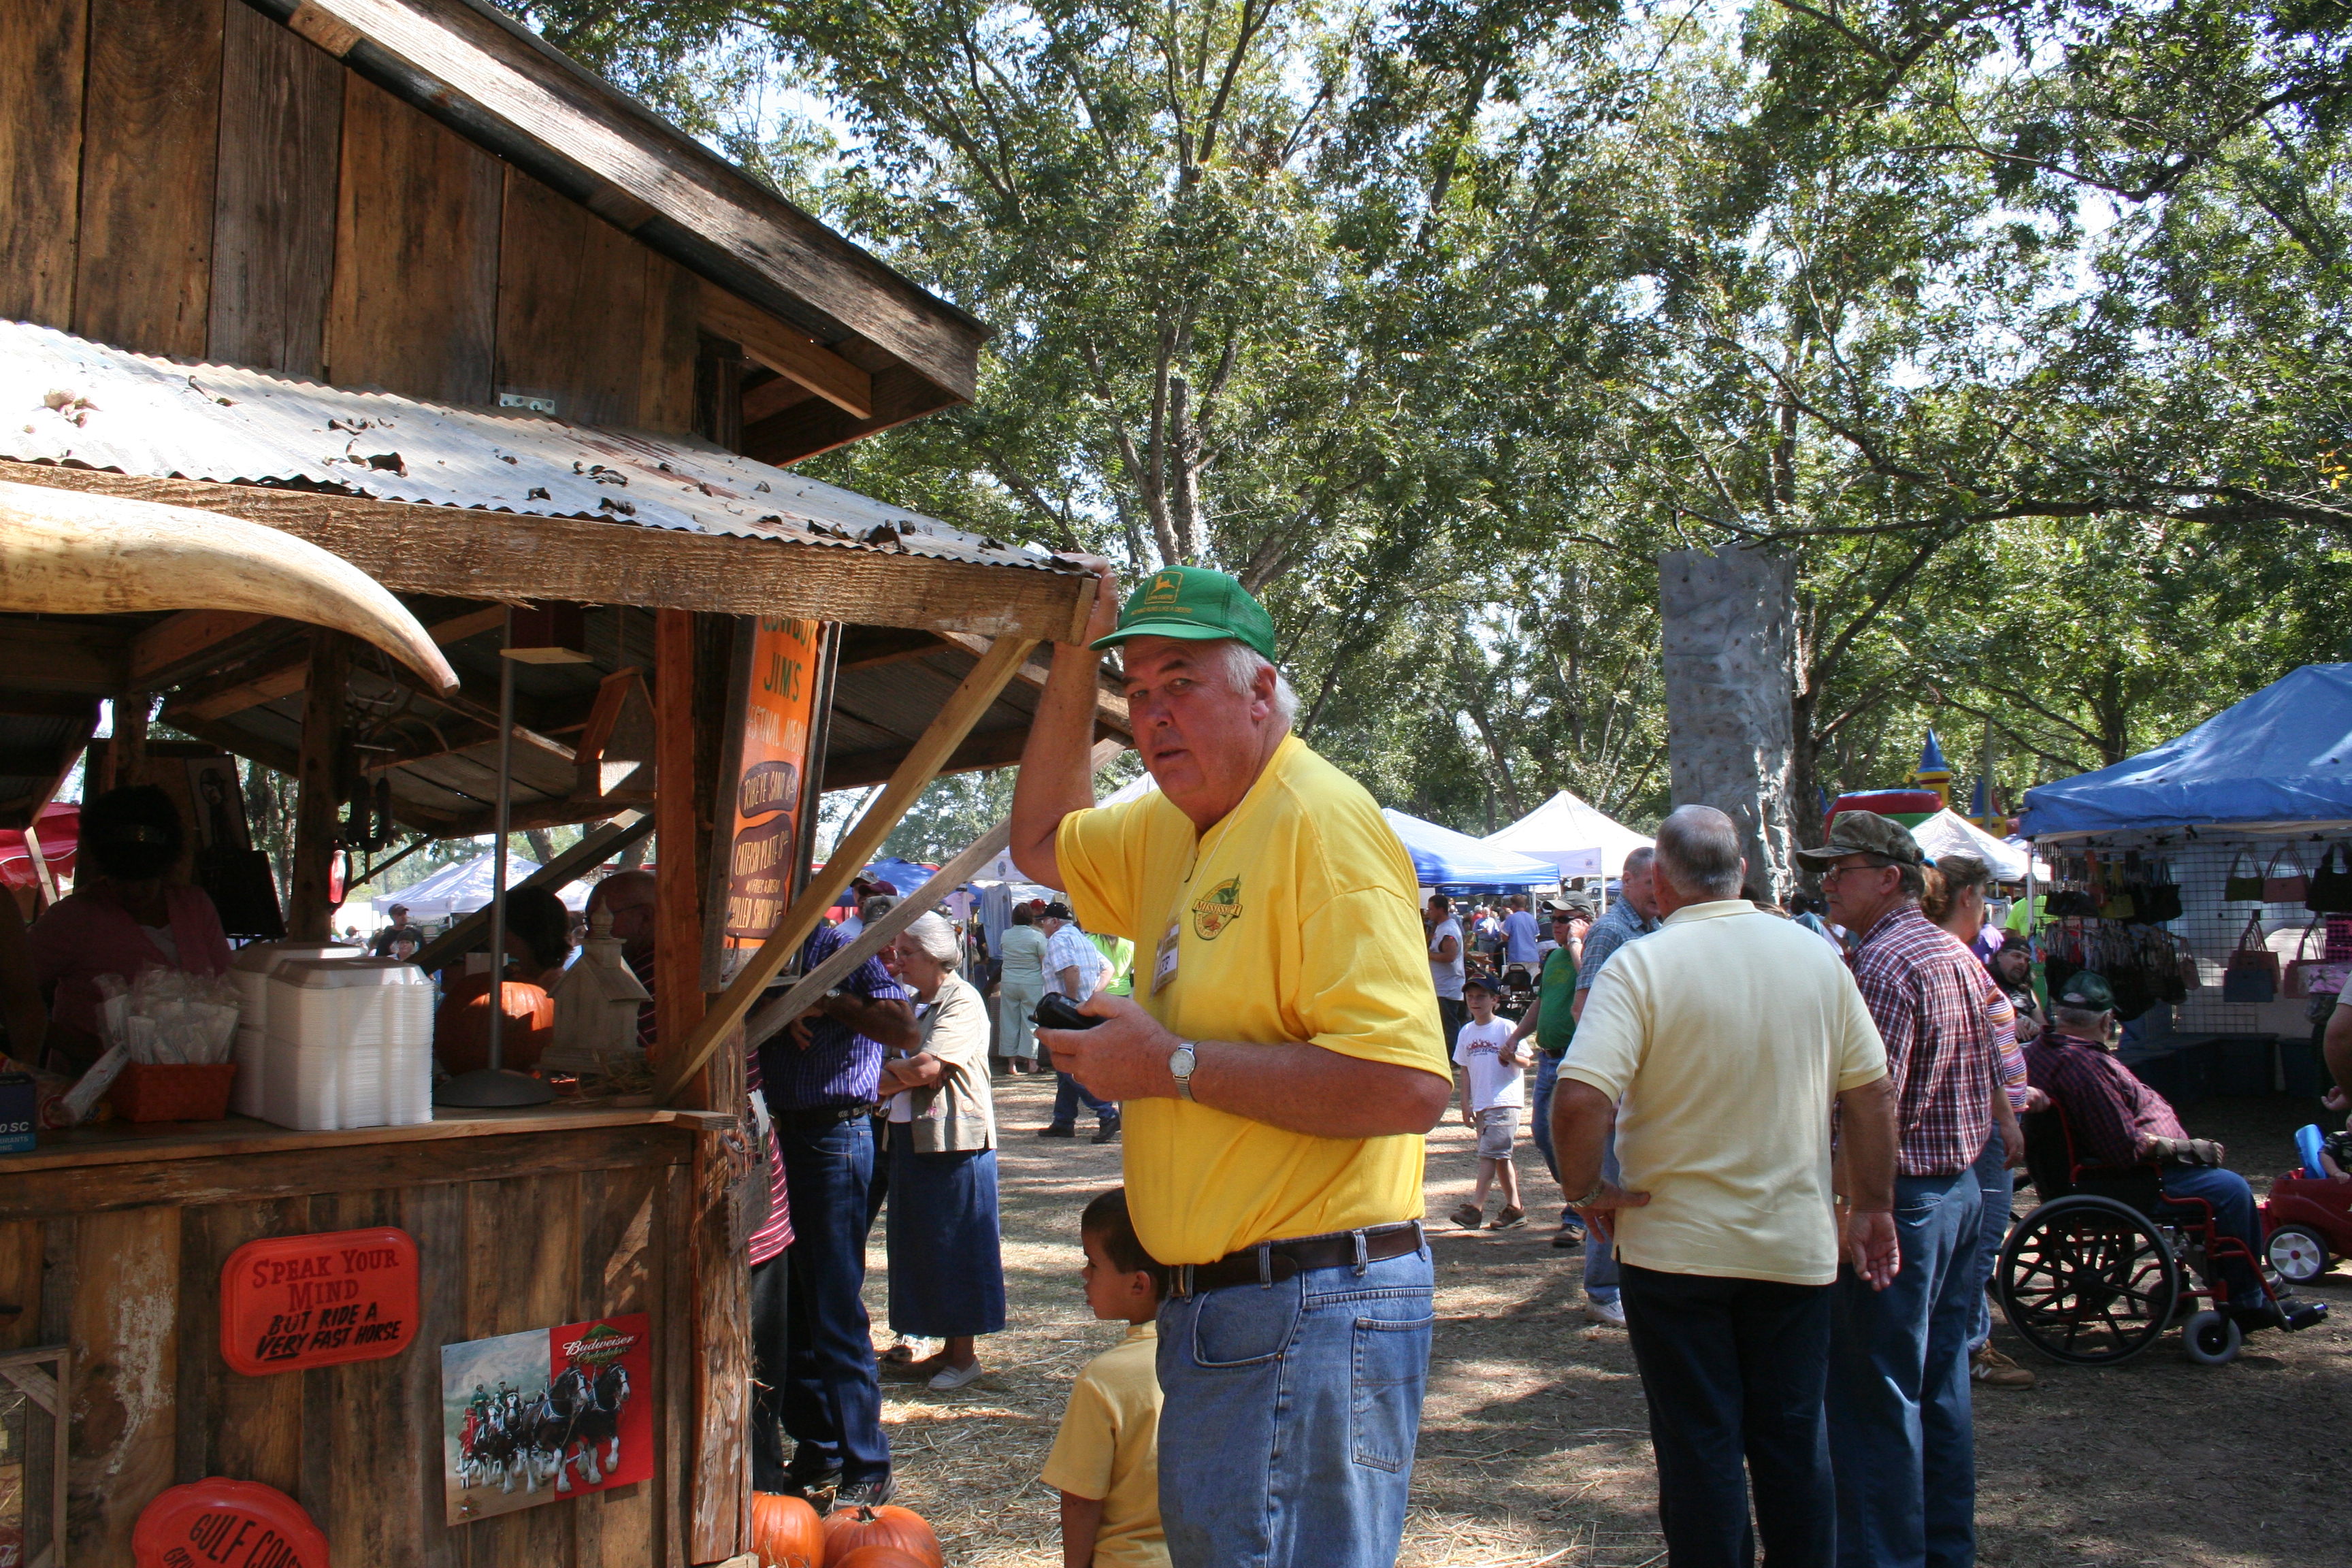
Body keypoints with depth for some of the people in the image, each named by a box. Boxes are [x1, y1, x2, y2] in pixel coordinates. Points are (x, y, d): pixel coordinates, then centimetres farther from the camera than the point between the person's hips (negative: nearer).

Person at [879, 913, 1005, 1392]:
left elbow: (926, 1068, -22)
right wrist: (905, 1076, -11)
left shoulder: (962, 1002, -11)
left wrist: (891, 1070, -4)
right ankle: (947, 1348, 20)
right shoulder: (913, 1003, 16)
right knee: (922, 1248, 11)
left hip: (953, 1141, -9)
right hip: (910, 1138, 9)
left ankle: (963, 1354, 8)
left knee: (954, 1249, -1)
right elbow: (888, 1081, 10)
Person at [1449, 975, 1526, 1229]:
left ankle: (1476, 1207, -15)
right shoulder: (1466, 1032, 10)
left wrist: (1511, 1057, -29)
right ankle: (1514, 1208, 19)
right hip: (1481, 1104, 6)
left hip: (1505, 1101, -6)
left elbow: (1525, 1062, -7)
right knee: (1500, 1156, 11)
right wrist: (1466, 1104, 9)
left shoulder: (1506, 1028, -6)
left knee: (1489, 1153, -13)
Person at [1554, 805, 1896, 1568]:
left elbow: (1578, 1102, -24)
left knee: (1699, 1449, 7)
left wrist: (1587, 1189, -7)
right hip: (1798, 1247, 4)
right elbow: (1872, 1094, 4)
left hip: (1676, 1246, -4)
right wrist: (1872, 1207, 14)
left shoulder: (1641, 963, -13)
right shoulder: (1816, 955, 1)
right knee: (1795, 1445, 15)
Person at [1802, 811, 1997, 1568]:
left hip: (1898, 1196, -10)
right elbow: (1990, 1083, 18)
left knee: (1876, 1395, -1)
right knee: (1942, 1382, 17)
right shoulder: (1959, 956, 12)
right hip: (1962, 1186, 10)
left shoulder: (1884, 965, -18)